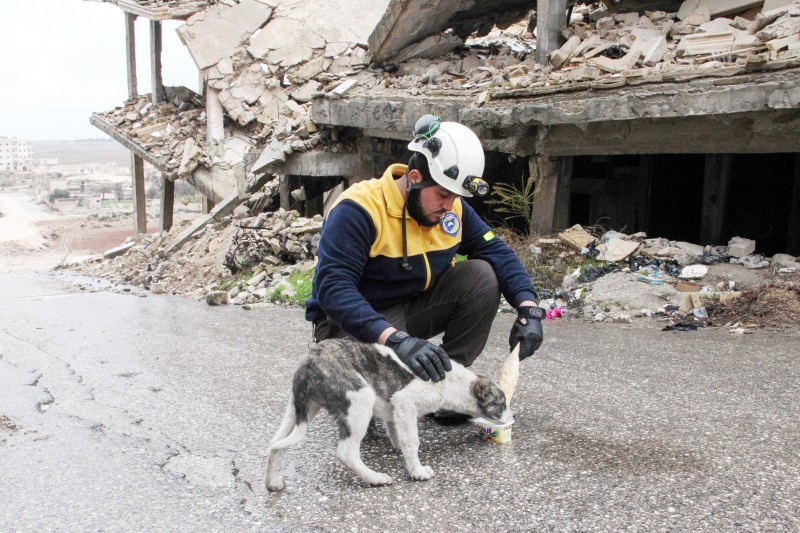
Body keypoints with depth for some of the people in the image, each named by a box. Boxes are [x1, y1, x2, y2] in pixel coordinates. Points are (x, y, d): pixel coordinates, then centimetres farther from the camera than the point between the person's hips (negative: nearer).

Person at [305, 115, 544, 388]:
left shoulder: (453, 207, -5)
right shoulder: (359, 210, -25)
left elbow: (498, 252, -3)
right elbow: (332, 288, -34)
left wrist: (528, 308, -21)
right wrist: (395, 339, -46)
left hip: (414, 309, 6)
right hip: (353, 322, -6)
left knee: (483, 274, -14)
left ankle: (450, 373, -4)